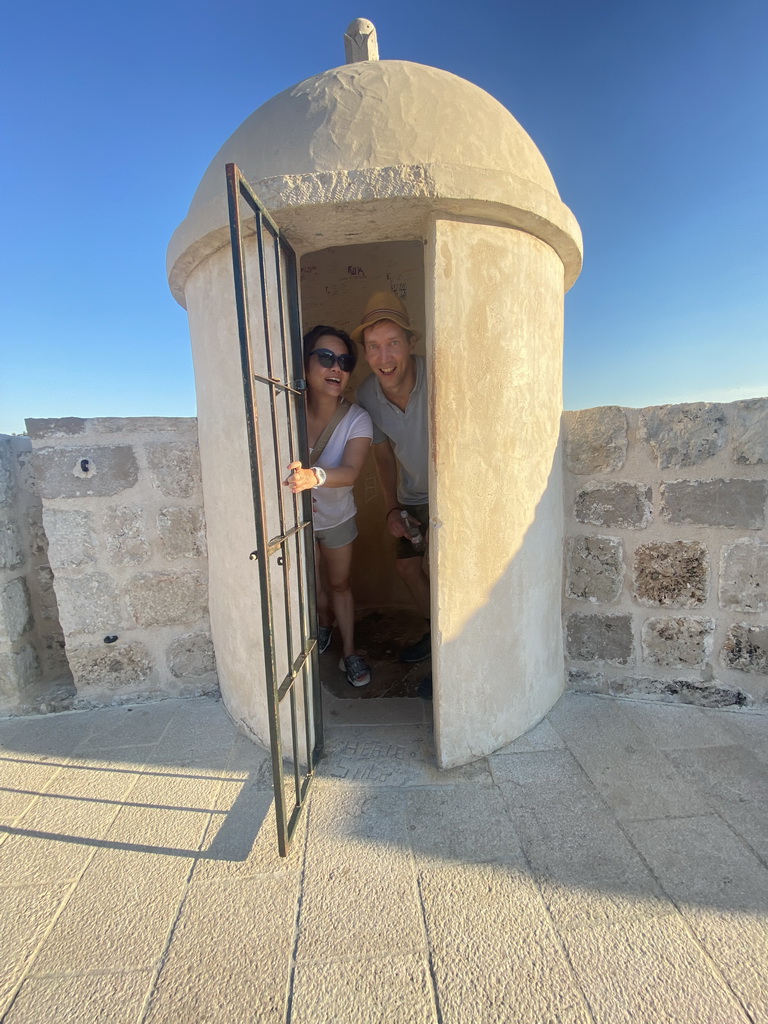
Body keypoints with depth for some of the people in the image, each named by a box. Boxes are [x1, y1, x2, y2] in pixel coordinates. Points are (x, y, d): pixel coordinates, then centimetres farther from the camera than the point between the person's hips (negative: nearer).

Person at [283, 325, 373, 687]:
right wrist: (289, 483, -37)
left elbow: (350, 471, -38)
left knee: (340, 584, 14)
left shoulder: (357, 419, -23)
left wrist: (315, 476, -60)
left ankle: (349, 653, 33)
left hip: (337, 517, 0)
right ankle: (326, 621, 46)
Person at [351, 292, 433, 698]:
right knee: (406, 567, 13)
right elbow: (383, 455, 2)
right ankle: (438, 632, 38)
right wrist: (392, 509, -3)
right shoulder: (367, 395, -13)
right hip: (412, 497, 6)